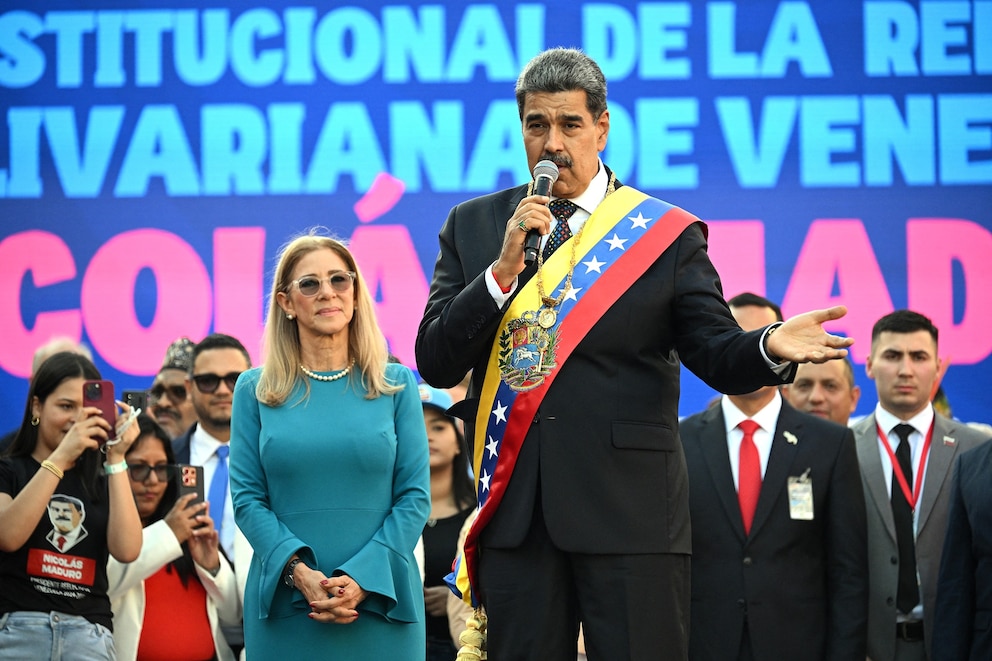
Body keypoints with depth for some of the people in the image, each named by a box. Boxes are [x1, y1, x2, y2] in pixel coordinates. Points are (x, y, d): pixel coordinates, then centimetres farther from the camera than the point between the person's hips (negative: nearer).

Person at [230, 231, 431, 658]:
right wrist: (300, 573, -14)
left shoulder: (397, 385, 6)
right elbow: (247, 498, 1)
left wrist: (363, 578, -12)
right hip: (285, 604, 0)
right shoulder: (255, 391, 6)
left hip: (379, 600, 0)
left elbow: (415, 495, 1)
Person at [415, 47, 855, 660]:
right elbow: (435, 362, 3)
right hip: (515, 512, 2)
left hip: (631, 511, -2)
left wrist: (770, 347, -23)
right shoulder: (473, 227, 10)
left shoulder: (666, 233, 4)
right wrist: (503, 269, -10)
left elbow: (716, 352, 0)